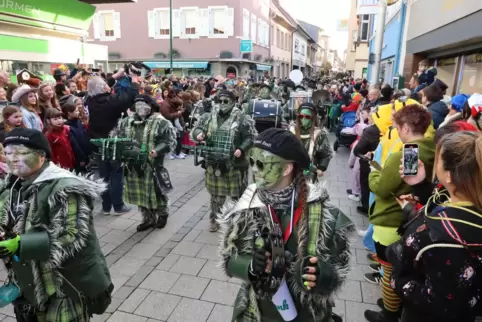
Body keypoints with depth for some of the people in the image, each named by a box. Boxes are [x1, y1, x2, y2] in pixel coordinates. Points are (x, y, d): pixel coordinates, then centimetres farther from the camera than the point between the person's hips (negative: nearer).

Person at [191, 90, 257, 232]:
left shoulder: (242, 119, -6)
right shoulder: (208, 117, 6)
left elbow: (252, 137, -7)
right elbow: (195, 129, 9)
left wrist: (242, 149, -21)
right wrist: (198, 134, -15)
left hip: (234, 164, -3)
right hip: (214, 163, 4)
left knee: (237, 194, 8)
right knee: (216, 194, 16)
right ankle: (215, 220, 33)